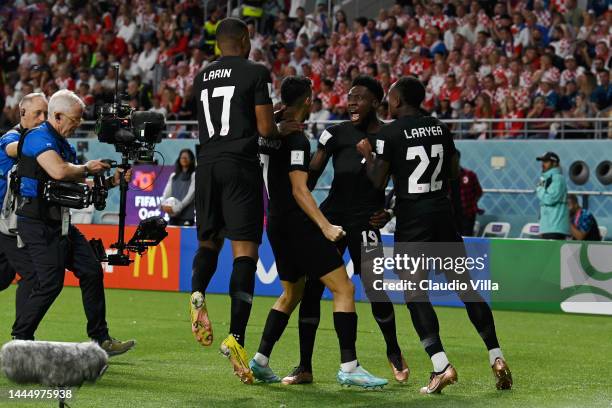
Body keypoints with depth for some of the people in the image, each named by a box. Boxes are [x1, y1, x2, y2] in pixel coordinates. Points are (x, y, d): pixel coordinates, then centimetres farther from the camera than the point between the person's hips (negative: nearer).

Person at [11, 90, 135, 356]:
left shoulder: (64, 145, 18)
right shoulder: (38, 137, -12)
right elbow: (59, 171, -30)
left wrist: (110, 182, 9)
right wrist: (87, 168, -12)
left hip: (60, 223, 10)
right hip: (38, 224, -10)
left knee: (91, 271, 6)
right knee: (50, 282, -13)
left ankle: (101, 340, 12)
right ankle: (19, 341, -1)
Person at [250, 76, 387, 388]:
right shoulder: (296, 139, -16)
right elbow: (299, 190, -22)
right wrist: (325, 226, -27)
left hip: (277, 223, 9)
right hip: (298, 223, -9)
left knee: (291, 293, 22)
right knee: (343, 288, -8)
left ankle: (260, 360, 17)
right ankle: (349, 367, -14)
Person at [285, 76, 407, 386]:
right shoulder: (337, 133, 6)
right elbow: (312, 173, 2)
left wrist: (389, 213, -7)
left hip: (365, 221, -3)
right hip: (332, 215, 3)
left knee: (374, 289, -9)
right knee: (310, 288, -1)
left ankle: (394, 352, 20)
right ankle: (304, 367, 7)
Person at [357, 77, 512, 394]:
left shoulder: (389, 133, -7)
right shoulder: (441, 129, 9)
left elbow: (377, 182, -9)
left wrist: (367, 155, 7)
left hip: (412, 217, -5)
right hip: (444, 212, 5)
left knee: (415, 294, -2)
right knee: (465, 285, 9)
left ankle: (441, 365, -14)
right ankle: (496, 358, 6)